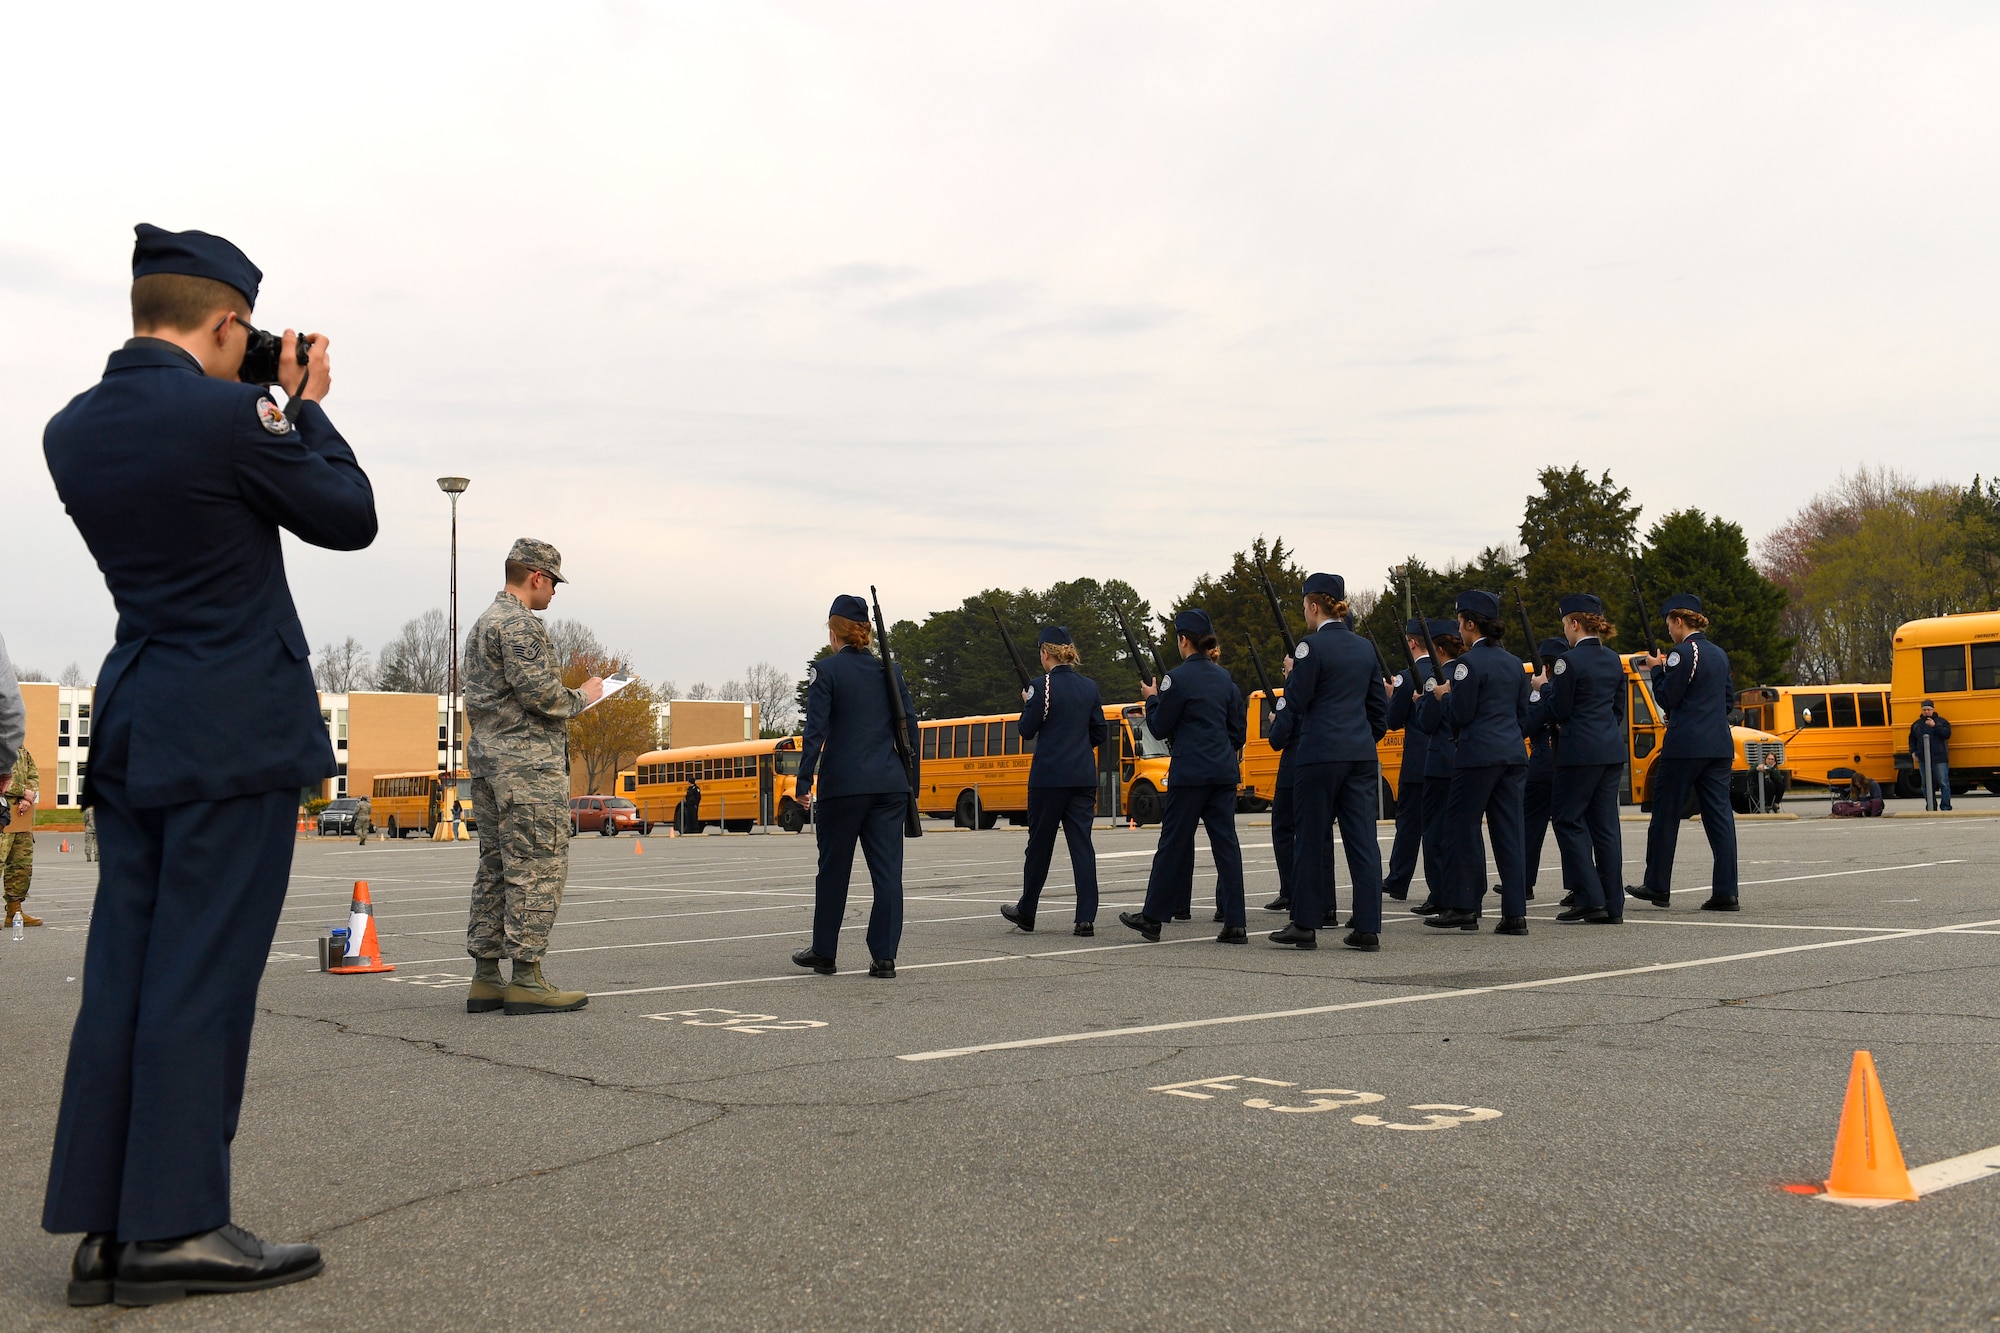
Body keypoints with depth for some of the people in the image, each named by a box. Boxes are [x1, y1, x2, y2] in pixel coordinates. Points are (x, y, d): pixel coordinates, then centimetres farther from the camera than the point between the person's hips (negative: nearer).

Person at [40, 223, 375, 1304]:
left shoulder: (71, 431, 9)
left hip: (132, 730, 8)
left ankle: (103, 1230, 12)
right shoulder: (232, 415, -14)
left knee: (124, 972, 8)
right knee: (201, 974, -3)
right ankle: (174, 1224, 2)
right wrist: (304, 404, 8)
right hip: (233, 730, -7)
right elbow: (349, 518, -3)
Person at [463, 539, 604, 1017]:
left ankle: (485, 978, 13)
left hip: (486, 757, 11)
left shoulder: (483, 623, 21)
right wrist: (582, 697, -2)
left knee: (495, 868, 11)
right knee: (536, 869, -8)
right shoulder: (520, 623, -11)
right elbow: (538, 691, -20)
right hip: (527, 761, -10)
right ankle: (526, 979, -8)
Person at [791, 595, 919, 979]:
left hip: (843, 784, -3)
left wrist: (804, 782, -8)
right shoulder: (890, 671, 9)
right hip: (890, 784, 4)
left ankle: (823, 953, 19)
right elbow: (911, 730, 9)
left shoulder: (826, 670, -4)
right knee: (887, 870, 3)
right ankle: (884, 957, 1)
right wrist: (911, 785, 14)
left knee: (833, 870, 9)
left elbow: (816, 730, -10)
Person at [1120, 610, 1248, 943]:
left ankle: (1152, 917, 12)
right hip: (1224, 771, 6)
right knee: (1225, 841, 3)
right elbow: (1239, 726, 14)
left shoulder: (1177, 678, -9)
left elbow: (1160, 728, -4)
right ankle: (1235, 923, 0)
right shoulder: (1224, 677, 10)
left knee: (1173, 842, 2)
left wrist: (1152, 699, 11)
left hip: (1190, 773, -6)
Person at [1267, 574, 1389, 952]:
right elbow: (1379, 705, 17)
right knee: (1363, 839, 4)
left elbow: (1296, 703, -10)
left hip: (1321, 754, -6)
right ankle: (1368, 928, 3)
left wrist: (1291, 676, 7)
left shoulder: (1312, 645, -9)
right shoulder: (1364, 647, 12)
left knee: (1311, 839, 2)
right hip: (1362, 754, 6)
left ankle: (1305, 925, 9)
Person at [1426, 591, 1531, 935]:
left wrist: (1446, 694, 5)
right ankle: (1515, 913, 4)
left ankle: (1464, 906, 2)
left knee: (1461, 825, 2)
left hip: (1479, 755, -8)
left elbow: (1461, 716, -12)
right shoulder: (1514, 663, 14)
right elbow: (1523, 714, 18)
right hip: (1513, 754, 8)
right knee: (1508, 831, 6)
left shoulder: (1469, 663, -10)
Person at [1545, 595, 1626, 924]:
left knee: (1568, 819, 2)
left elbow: (1559, 712, -10)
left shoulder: (1570, 661, -12)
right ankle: (1612, 904, 9)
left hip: (1581, 751, -8)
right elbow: (1619, 708, 18)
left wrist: (1545, 687, 5)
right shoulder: (1613, 660, 12)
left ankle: (1590, 897, -3)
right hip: (1612, 749, 8)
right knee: (1605, 823, 8)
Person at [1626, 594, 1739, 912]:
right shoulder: (1720, 655, 14)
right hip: (1720, 745, 7)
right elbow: (1729, 699, 21)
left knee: (1666, 814, 4)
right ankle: (1726, 892, -1)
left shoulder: (1683, 653, -11)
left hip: (1684, 746, -7)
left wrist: (1657, 669, 3)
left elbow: (1666, 699, -10)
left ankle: (1658, 886, 10)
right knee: (1719, 815, 3)